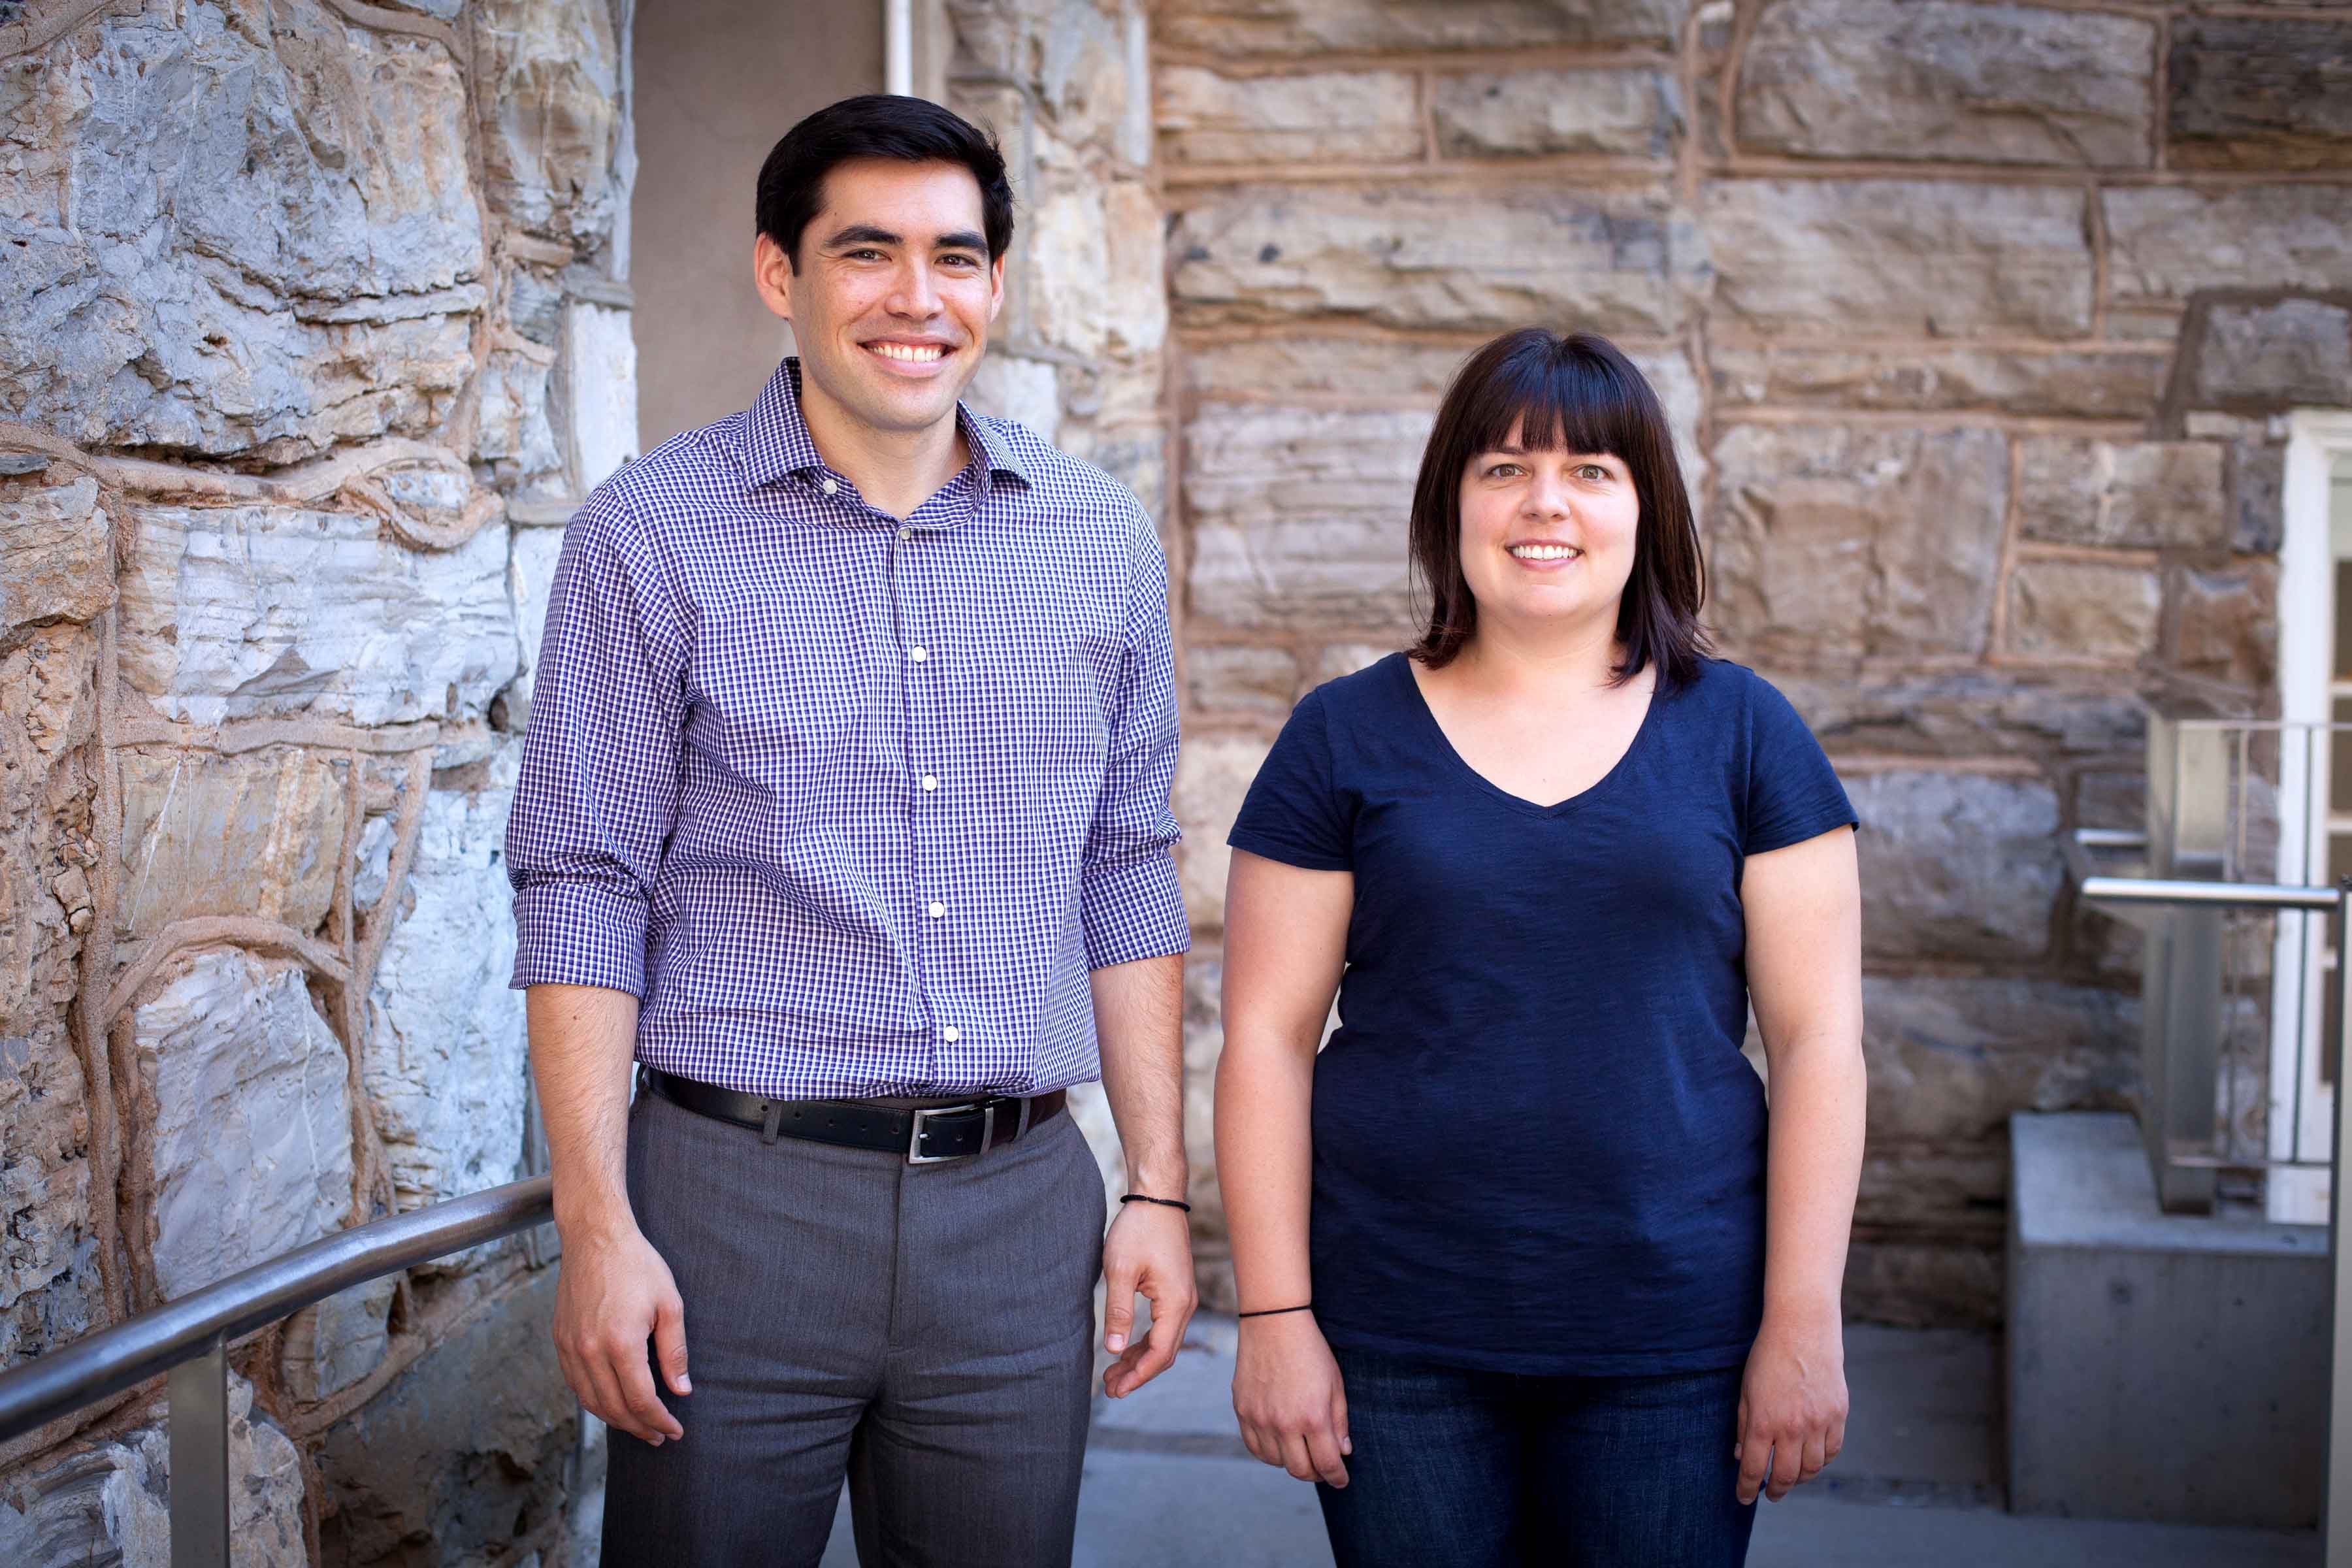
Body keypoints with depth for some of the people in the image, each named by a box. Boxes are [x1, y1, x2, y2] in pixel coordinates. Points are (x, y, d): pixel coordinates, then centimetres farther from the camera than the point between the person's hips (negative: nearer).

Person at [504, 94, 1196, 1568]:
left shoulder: (1103, 539, 6)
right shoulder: (652, 534, -3)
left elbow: (1128, 879, 10)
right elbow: (584, 890, -4)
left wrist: (1159, 1185, 7)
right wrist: (598, 1227, -9)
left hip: (1019, 1210, 3)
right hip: (736, 1197, -3)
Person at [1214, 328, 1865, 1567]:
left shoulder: (1743, 733, 3)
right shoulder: (1346, 739, 2)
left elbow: (1818, 1038, 1)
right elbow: (1266, 1037, 1)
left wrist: (1804, 1321, -4)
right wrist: (1274, 1314, -4)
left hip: (1672, 1348, 1)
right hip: (1399, 1345, 0)